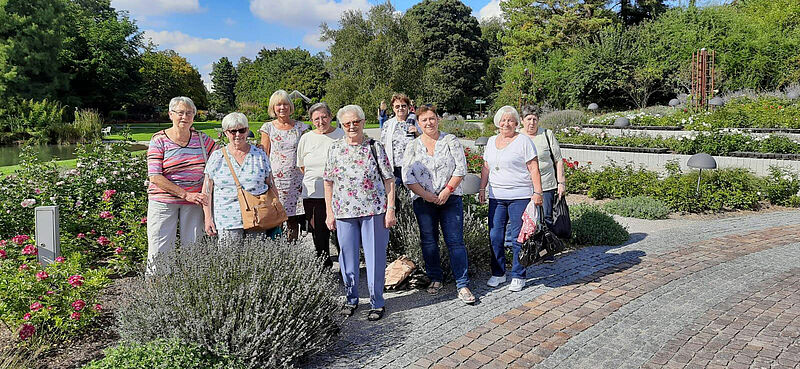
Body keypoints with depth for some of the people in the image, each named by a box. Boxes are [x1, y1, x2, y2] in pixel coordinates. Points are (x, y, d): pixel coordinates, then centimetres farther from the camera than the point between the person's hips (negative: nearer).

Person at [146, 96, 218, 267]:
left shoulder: (202, 139, 6)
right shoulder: (159, 140, -3)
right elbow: (155, 177, -10)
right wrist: (186, 194, -18)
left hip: (194, 203, 3)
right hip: (164, 200, -2)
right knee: (160, 251, -2)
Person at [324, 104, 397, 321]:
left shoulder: (375, 147, 0)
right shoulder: (335, 148, 6)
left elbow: (389, 180, 0)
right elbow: (328, 182, 9)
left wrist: (390, 209, -6)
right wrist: (329, 212, 6)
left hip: (374, 210, -2)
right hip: (344, 212, 2)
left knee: (375, 256, 3)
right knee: (347, 257, 10)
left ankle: (377, 303, 17)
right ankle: (351, 299, 29)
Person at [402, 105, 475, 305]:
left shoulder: (451, 141, 3)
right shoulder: (413, 146, 6)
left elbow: (461, 168, -2)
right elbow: (407, 176, 0)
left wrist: (447, 190, -12)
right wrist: (425, 194, -10)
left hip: (450, 198, -2)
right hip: (423, 201, 2)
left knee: (455, 241, -5)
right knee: (428, 242, 9)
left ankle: (462, 285, -1)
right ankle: (435, 279, 24)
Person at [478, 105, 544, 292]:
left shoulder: (523, 141, -3)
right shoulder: (492, 141, 15)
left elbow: (533, 169, -6)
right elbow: (486, 167, 21)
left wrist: (537, 192, -13)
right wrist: (482, 189, 16)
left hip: (519, 197, -5)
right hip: (496, 197, 5)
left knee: (517, 238, -1)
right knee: (495, 236, 5)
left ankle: (518, 276, 11)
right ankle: (498, 273, 19)